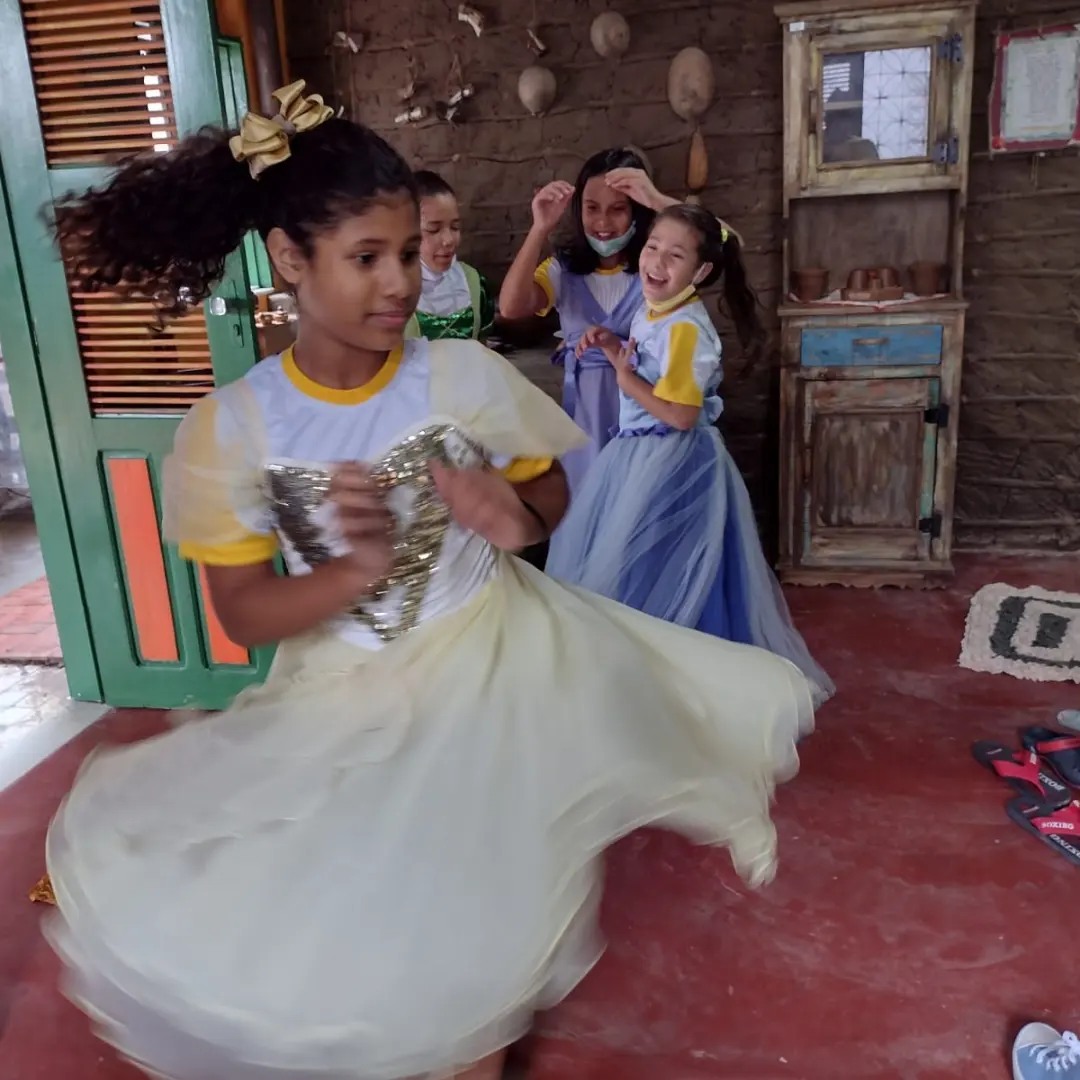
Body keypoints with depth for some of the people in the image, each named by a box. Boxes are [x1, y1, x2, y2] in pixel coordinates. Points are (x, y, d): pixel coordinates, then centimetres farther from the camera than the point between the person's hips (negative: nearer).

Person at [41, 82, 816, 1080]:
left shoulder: (465, 374, -9)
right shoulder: (230, 428, -10)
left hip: (492, 661, 0)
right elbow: (243, 613, -8)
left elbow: (552, 487, 4)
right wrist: (357, 570, -26)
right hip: (345, 697, 1)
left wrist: (521, 521, -19)